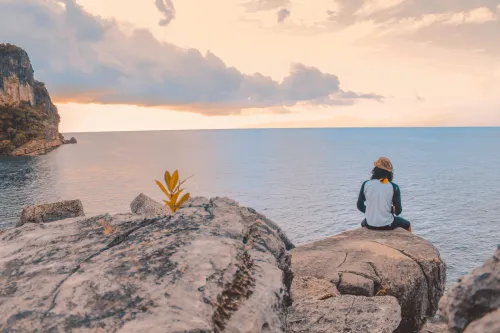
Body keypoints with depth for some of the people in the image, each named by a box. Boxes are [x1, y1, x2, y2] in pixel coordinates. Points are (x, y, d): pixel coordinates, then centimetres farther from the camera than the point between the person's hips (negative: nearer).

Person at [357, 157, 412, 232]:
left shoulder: (366, 184, -7)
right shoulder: (394, 187, -11)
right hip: (387, 225, -1)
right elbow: (398, 211, -9)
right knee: (407, 225, 30)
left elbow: (360, 206, 0)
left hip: (370, 225, 2)